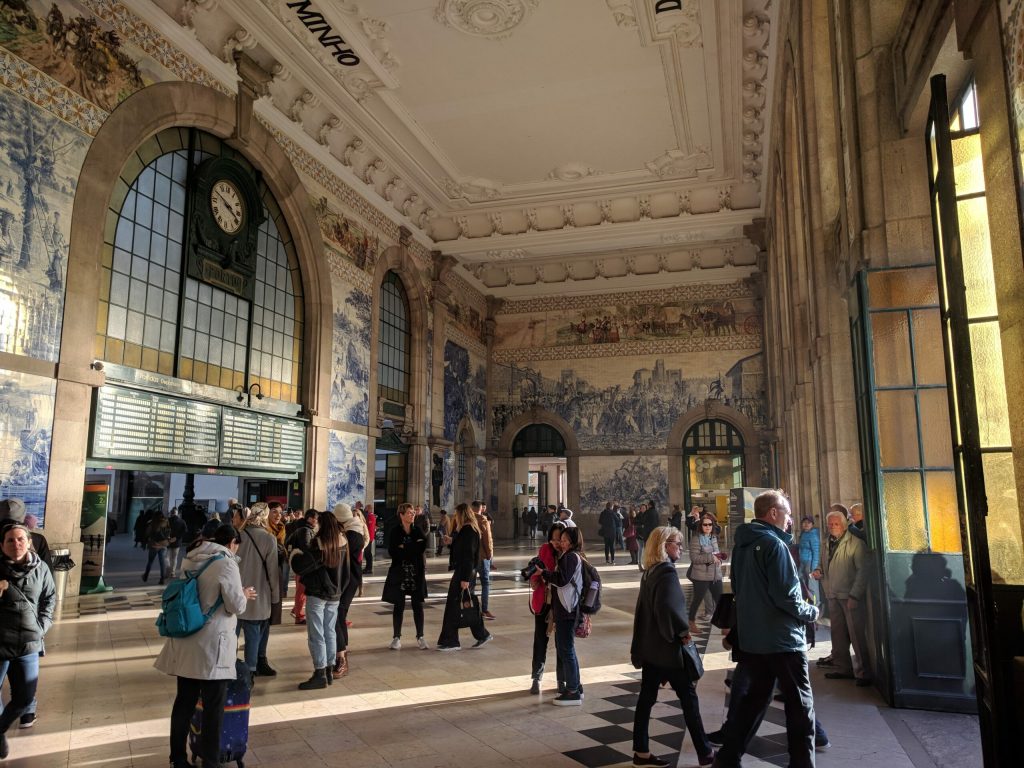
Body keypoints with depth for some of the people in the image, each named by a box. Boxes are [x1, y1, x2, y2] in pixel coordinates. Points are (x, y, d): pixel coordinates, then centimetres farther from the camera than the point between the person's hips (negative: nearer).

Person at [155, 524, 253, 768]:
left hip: (186, 642, 7)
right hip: (212, 645, -7)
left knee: (184, 702, 15)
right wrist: (245, 595, 7)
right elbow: (236, 606, -14)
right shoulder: (226, 563, -15)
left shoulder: (190, 559, 8)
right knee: (214, 705, 5)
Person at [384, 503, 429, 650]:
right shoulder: (395, 531, -2)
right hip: (399, 573, -1)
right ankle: (397, 637, 14)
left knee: (418, 606, 5)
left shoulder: (418, 530, 4)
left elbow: (422, 548, -12)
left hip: (416, 574, 2)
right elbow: (392, 552, -14)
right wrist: (413, 548, -14)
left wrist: (404, 547, -14)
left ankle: (420, 637, 14)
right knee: (399, 606, 4)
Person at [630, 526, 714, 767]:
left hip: (650, 646, 8)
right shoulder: (667, 571, -18)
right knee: (689, 697, 4)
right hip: (667, 648, -8)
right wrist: (682, 630, -18)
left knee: (646, 697, 10)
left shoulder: (649, 571, 10)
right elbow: (666, 607, -31)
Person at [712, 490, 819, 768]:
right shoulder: (774, 545, -18)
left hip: (752, 638, 8)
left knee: (755, 697, 17)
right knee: (800, 705, 7)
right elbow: (786, 597, -21)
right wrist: (811, 612, -4)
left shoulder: (742, 544, 8)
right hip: (782, 639, -8)